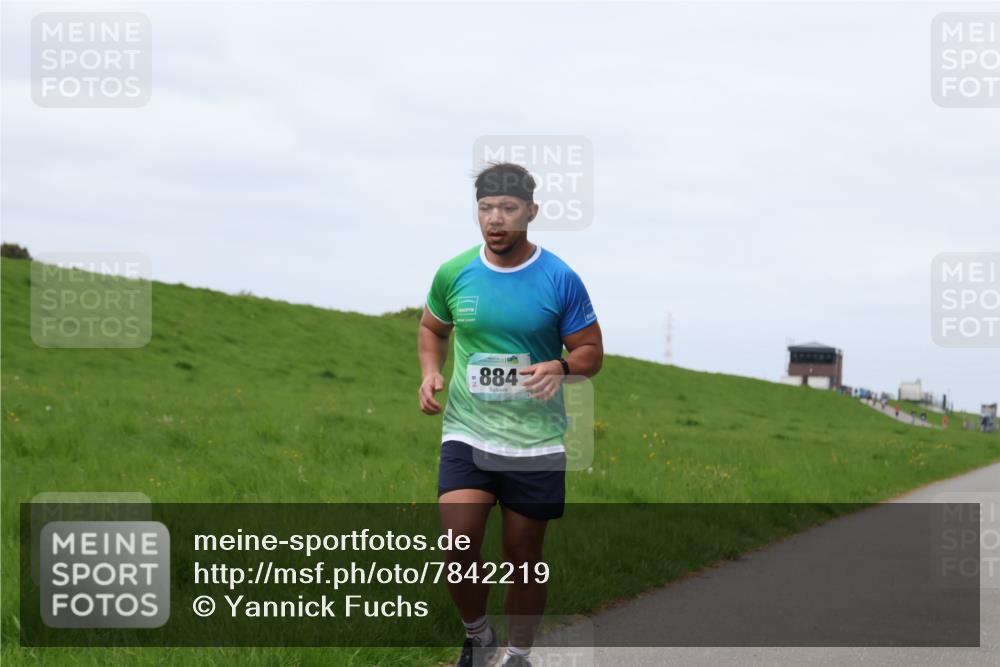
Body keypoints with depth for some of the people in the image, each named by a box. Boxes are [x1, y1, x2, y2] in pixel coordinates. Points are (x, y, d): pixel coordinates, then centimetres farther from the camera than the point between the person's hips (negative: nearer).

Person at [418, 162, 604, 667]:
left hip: (536, 442, -1)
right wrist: (430, 372, -1)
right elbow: (432, 328, 18)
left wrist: (560, 367, -21)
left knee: (524, 559, 8)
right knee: (457, 549, -14)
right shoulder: (453, 274, -1)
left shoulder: (560, 280, -7)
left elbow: (592, 352, 0)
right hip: (466, 435, 1)